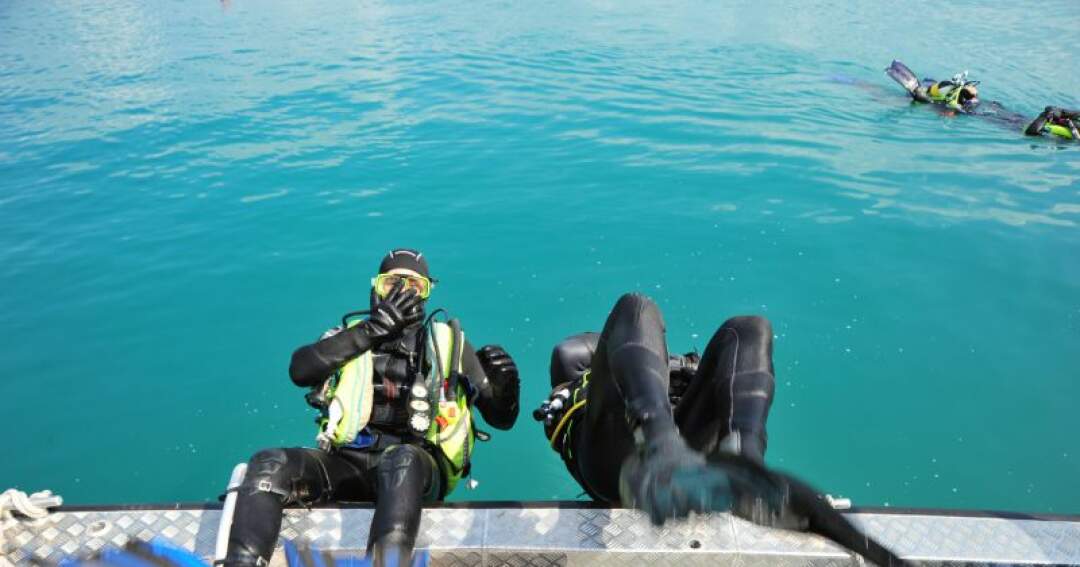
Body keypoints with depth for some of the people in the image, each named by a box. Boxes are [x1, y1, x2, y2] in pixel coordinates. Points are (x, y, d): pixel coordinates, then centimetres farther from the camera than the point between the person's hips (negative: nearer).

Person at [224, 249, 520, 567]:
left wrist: (505, 383, -8)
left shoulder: (446, 341, 16)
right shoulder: (354, 333, 19)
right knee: (269, 465, -25)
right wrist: (372, 328, -9)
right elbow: (299, 371, -4)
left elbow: (501, 419, 16)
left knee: (400, 460, -38)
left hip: (418, 466, -2)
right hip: (349, 463, 3)